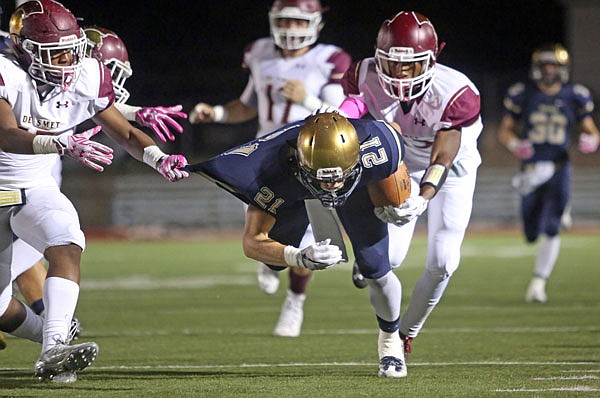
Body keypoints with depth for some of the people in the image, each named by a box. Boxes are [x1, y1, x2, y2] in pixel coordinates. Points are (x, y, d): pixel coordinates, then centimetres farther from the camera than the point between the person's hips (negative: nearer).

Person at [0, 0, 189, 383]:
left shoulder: (85, 79, -7)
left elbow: (125, 132, 4)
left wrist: (160, 159, -16)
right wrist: (64, 144, -54)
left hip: (37, 191, 3)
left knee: (66, 246, -30)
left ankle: (54, 350, -41)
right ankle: (50, 332, 32)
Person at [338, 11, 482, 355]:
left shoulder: (456, 94, -33)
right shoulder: (366, 77, -26)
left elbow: (441, 159, -32)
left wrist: (422, 199, -48)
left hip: (452, 170, -1)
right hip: (401, 167, 1)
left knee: (443, 262, -11)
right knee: (390, 256, -14)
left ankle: (408, 332, 14)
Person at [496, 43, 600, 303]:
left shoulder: (574, 97, 2)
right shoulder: (522, 95, 0)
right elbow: (504, 130, 5)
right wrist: (513, 143, -17)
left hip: (558, 169, -1)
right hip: (530, 169, 1)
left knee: (551, 229, -14)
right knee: (532, 235, 7)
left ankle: (539, 282, -5)